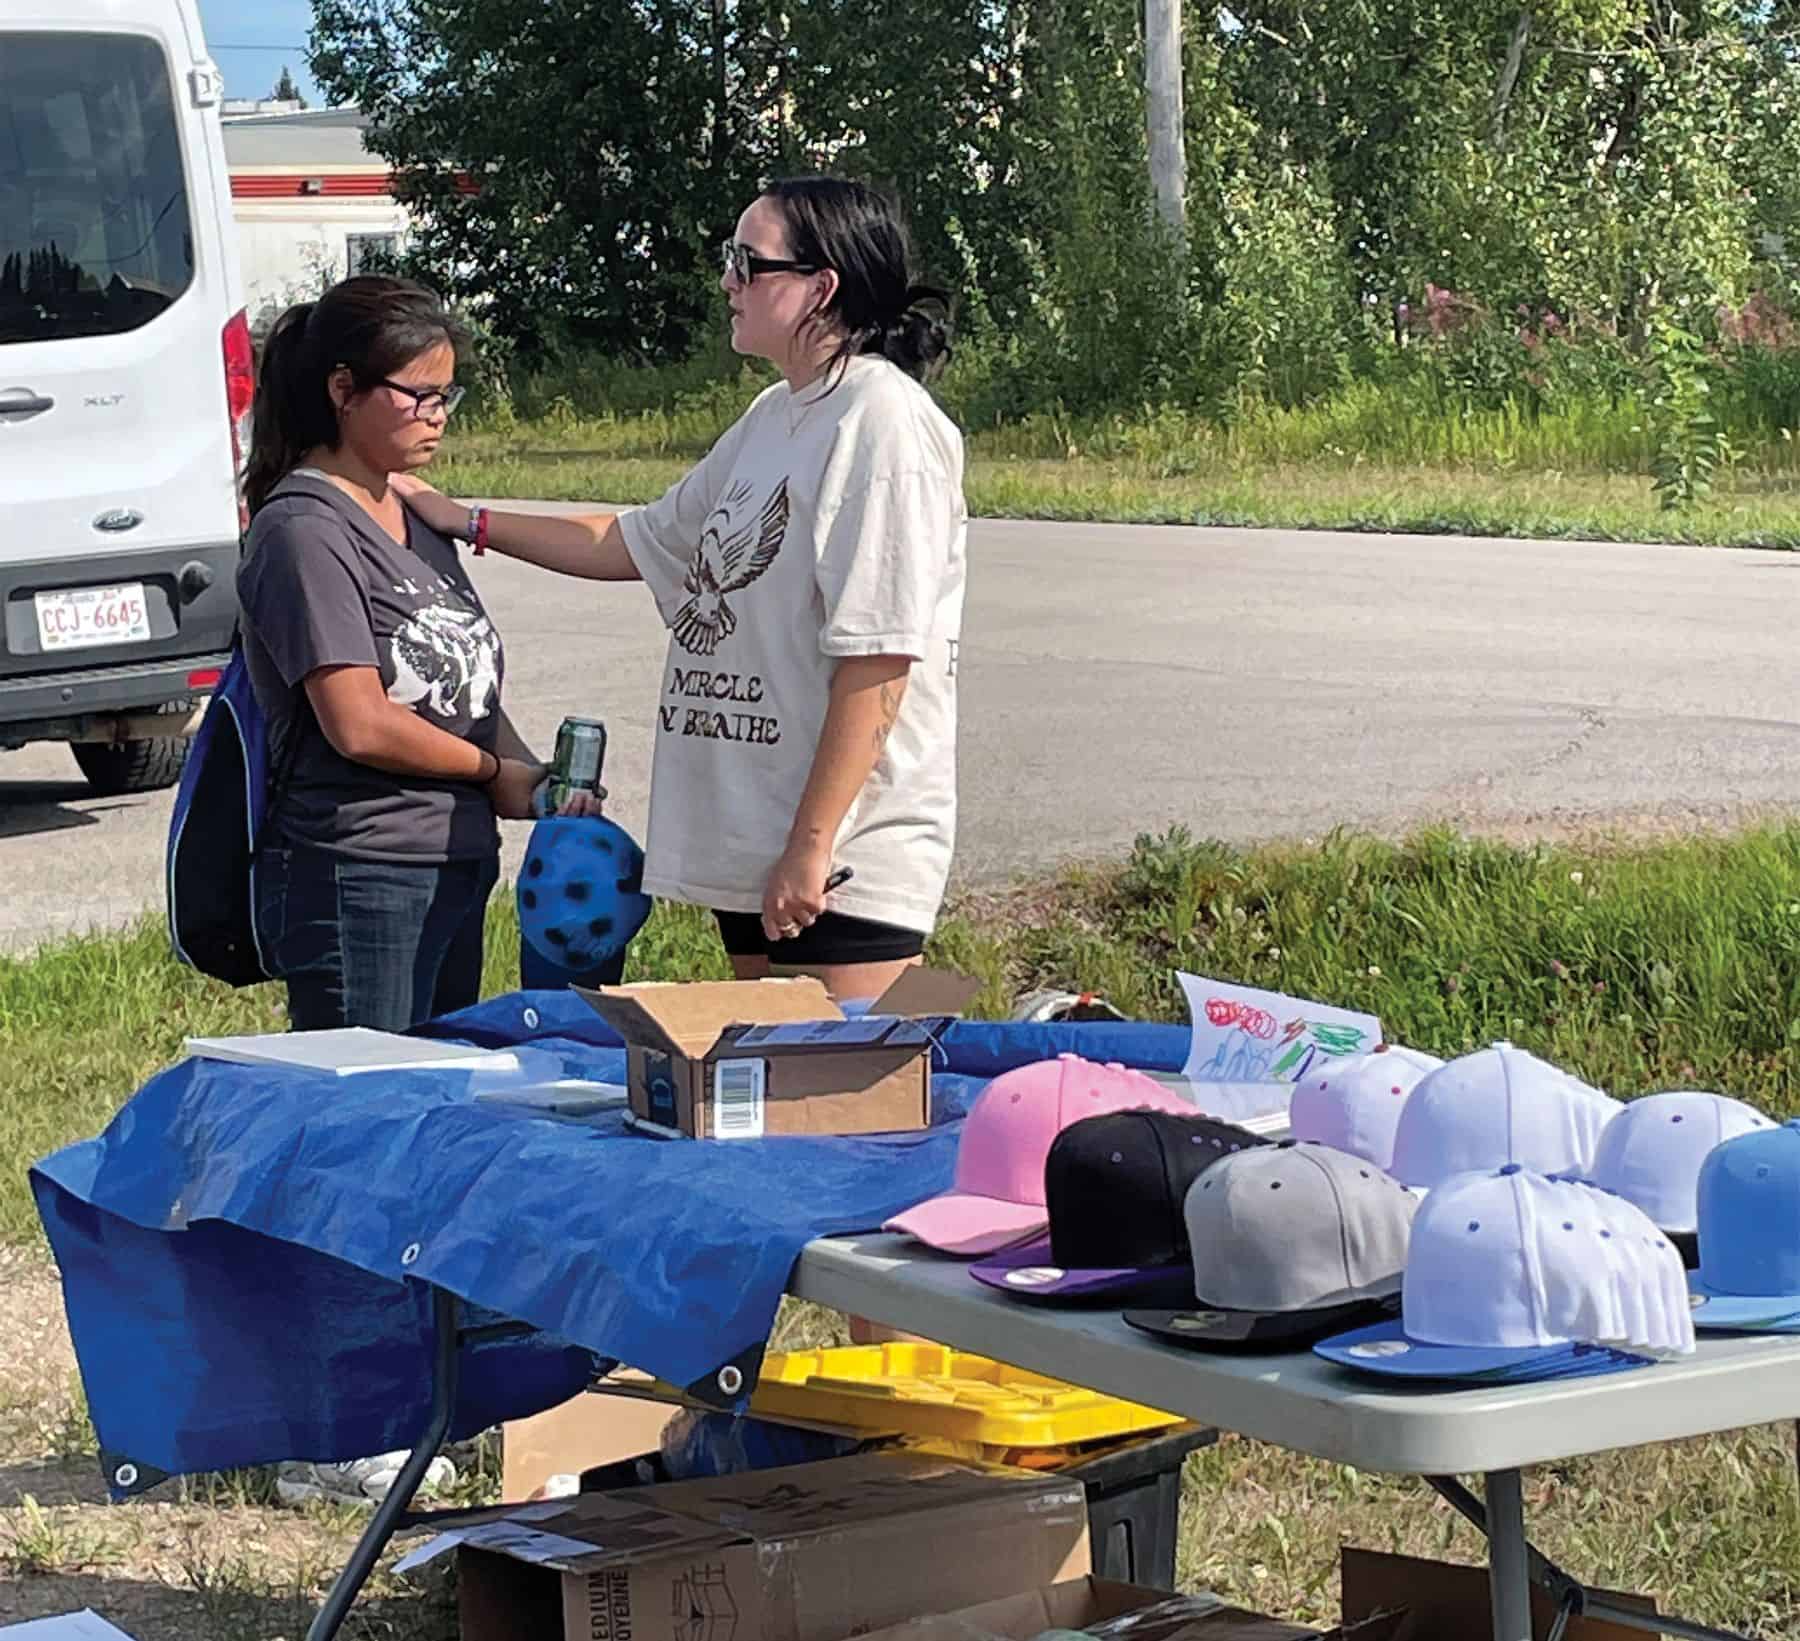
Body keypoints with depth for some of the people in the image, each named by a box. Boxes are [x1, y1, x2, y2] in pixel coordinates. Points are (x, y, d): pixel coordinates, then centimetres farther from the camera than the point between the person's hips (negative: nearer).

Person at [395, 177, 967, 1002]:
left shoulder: (886, 424, -15)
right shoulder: (772, 420, 16)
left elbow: (878, 661, -20)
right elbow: (637, 543, 28)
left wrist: (812, 846, -22)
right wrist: (464, 521, 26)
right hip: (752, 842, 10)